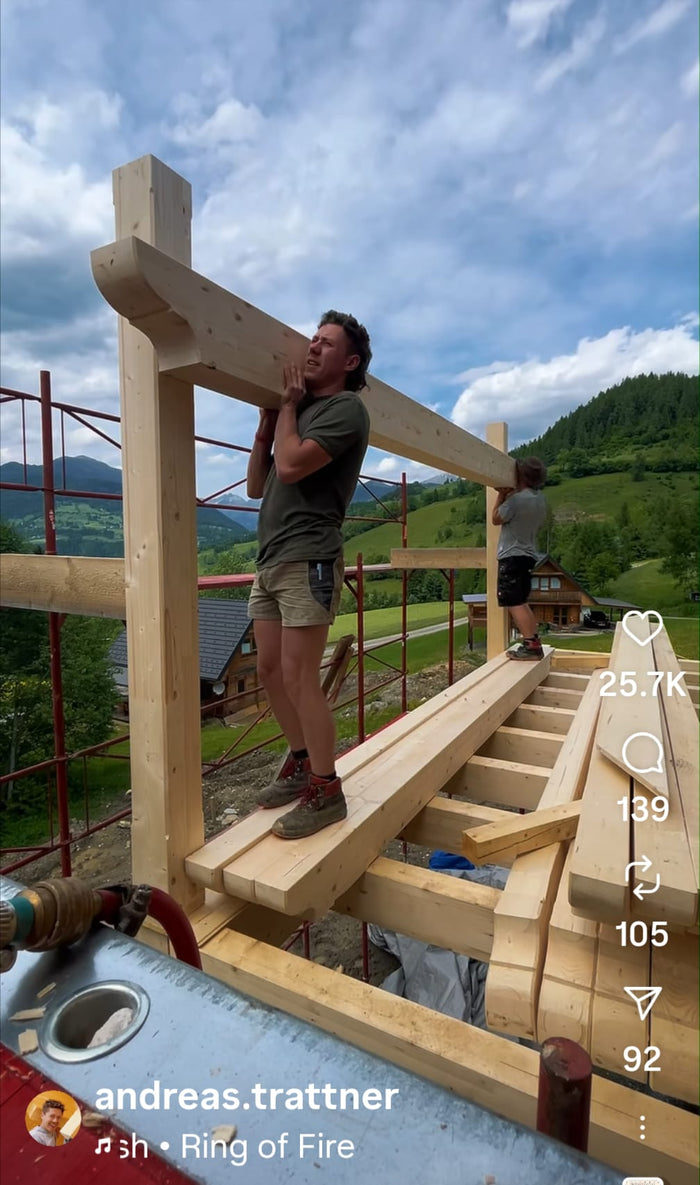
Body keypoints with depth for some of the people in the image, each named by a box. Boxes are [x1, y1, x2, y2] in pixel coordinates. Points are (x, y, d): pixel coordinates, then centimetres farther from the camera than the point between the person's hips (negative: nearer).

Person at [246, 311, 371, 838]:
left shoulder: (346, 408, -2)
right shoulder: (299, 410, 22)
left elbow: (291, 465, -17)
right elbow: (257, 486, 19)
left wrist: (288, 405, 0)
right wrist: (267, 417, 13)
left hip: (307, 560, -8)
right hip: (270, 559, 9)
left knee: (299, 677, -8)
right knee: (271, 671, 12)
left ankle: (326, 791, 7)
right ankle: (301, 763, 29)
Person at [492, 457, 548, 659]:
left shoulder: (517, 499, -20)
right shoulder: (540, 499, 9)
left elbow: (496, 519, -7)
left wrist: (501, 495, 4)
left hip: (512, 556, -9)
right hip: (528, 555, 10)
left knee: (514, 603, -7)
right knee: (521, 602, 17)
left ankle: (531, 645, -10)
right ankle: (534, 641, 17)